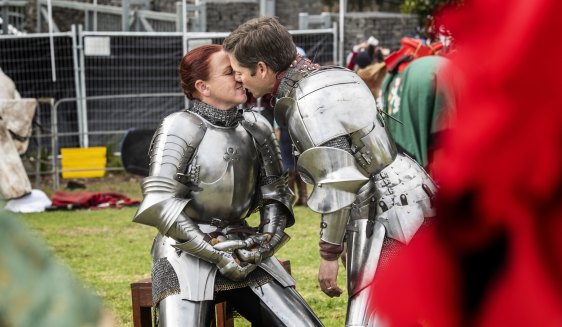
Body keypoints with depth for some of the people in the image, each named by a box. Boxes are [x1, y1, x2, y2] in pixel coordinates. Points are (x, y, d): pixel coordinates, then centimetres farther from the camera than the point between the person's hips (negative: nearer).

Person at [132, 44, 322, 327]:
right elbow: (160, 203, -17)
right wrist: (217, 255, -18)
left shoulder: (255, 127, 4)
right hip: (186, 250, -5)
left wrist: (267, 241, -7)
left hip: (241, 247, 5)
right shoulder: (180, 127, -11)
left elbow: (274, 192, 11)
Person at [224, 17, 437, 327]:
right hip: (405, 203, 10)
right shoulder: (334, 74, 12)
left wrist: (329, 253, -13)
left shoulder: (309, 103, -17)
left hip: (386, 218, -10)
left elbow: (338, 185, -19)